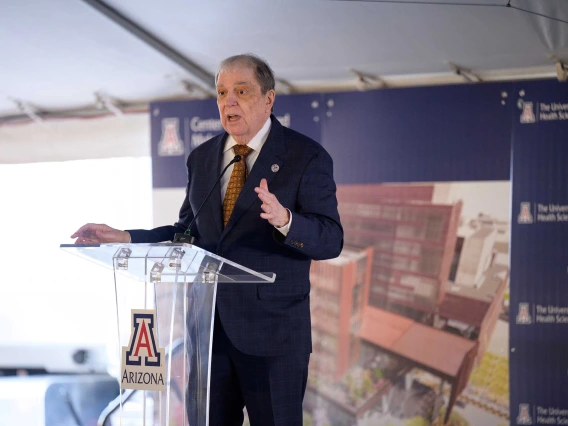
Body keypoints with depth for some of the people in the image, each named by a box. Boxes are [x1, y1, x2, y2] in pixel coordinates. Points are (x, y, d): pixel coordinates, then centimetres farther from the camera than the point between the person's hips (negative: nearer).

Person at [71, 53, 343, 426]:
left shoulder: (307, 157, -6)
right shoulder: (202, 158, 11)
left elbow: (331, 240, -13)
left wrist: (284, 219, -33)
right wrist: (126, 238, 2)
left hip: (272, 329, -5)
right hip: (208, 325, 5)